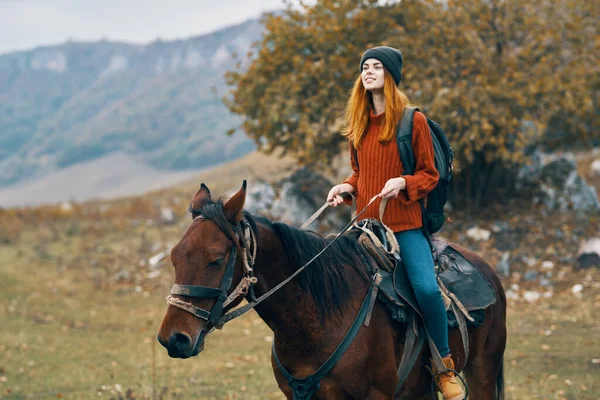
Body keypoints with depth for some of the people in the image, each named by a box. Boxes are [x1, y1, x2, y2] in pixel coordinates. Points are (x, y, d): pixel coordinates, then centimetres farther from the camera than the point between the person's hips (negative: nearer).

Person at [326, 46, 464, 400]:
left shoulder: (413, 121, -4)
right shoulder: (358, 124, 11)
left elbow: (430, 175, -2)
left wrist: (403, 182, -20)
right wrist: (347, 187, 2)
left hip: (405, 224, -5)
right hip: (367, 222, 5)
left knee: (427, 288, -23)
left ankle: (444, 365, -5)